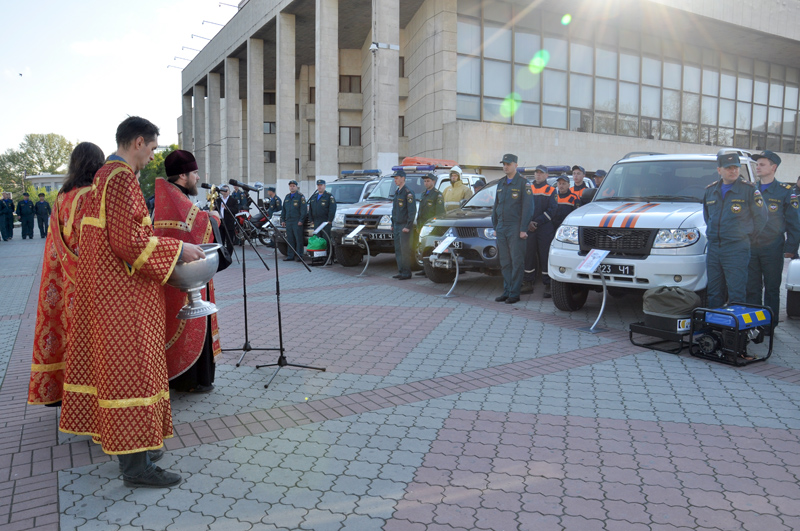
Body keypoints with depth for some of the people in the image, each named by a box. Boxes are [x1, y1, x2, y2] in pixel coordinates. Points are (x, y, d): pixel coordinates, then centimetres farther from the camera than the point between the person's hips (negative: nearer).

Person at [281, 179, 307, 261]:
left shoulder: (300, 196, -1)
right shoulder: (287, 197, 19)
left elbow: (304, 210, -8)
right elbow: (283, 210, 23)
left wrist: (301, 220, -14)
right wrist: (282, 220, 15)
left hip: (297, 222, -6)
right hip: (288, 222, 6)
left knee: (298, 239, -6)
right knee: (290, 239, 8)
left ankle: (299, 256, -2)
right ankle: (290, 256, 12)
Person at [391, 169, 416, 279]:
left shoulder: (408, 193, -11)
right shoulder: (397, 193, 17)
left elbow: (412, 211, -15)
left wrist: (408, 226, -19)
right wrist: (393, 225, 20)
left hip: (404, 226, -9)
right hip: (397, 226, 9)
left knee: (405, 250, -8)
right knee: (398, 250, 9)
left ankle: (406, 273, -2)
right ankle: (401, 271, 15)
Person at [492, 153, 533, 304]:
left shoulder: (523, 183, -3)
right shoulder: (501, 184, 17)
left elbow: (527, 207, -8)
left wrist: (523, 229, -14)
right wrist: (495, 226, 15)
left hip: (515, 228, -7)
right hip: (501, 228, 7)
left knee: (516, 262, -3)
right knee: (505, 262, 9)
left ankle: (514, 293, 0)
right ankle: (506, 291, 15)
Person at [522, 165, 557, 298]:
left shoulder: (551, 191, 5)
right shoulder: (528, 189, 15)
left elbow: (552, 210, -3)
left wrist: (537, 222, -11)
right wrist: (528, 223, -5)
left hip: (546, 229, -3)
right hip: (529, 229, 3)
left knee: (545, 257, -3)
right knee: (528, 256, 4)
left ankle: (547, 286, 2)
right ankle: (528, 284, 12)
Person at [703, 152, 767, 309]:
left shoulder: (749, 190, -3)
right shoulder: (710, 190, 11)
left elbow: (761, 217, 0)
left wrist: (746, 236, 4)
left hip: (736, 249, -5)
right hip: (713, 247, 5)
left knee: (736, 294, -4)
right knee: (714, 293, 10)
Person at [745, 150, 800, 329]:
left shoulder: (785, 191, 1)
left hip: (773, 249, -3)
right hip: (750, 248, 3)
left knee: (772, 289, 5)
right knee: (751, 289, 5)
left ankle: (770, 325, 13)